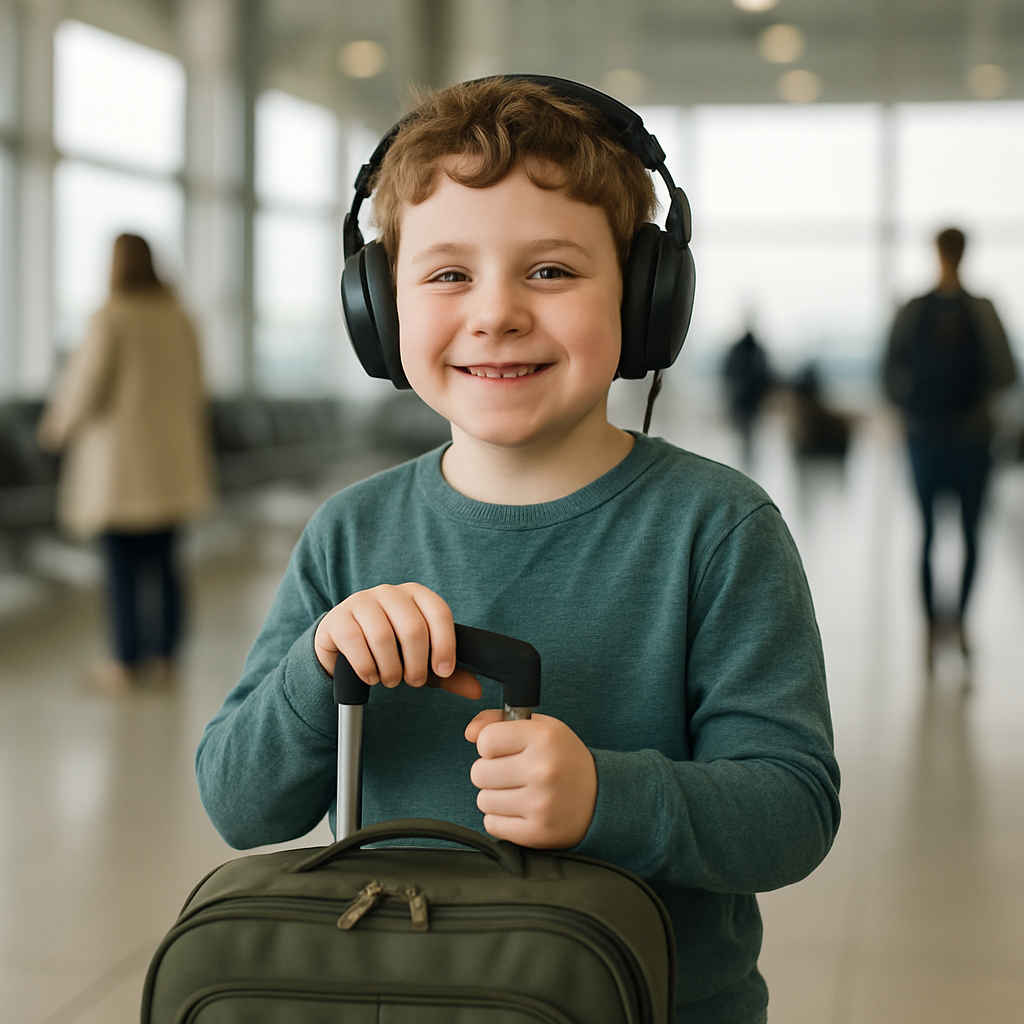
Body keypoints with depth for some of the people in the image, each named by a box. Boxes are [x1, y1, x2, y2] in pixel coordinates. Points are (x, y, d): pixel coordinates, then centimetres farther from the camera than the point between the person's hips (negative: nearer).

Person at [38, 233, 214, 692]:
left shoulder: (110, 318, -12)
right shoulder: (176, 317, 5)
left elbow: (87, 384, -12)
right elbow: (193, 385, 9)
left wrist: (59, 425, 7)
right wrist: (194, 451, 20)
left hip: (121, 458, -5)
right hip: (171, 458, 5)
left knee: (122, 563, 0)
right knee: (162, 559, 10)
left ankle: (127, 663, 3)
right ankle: (164, 658, 13)